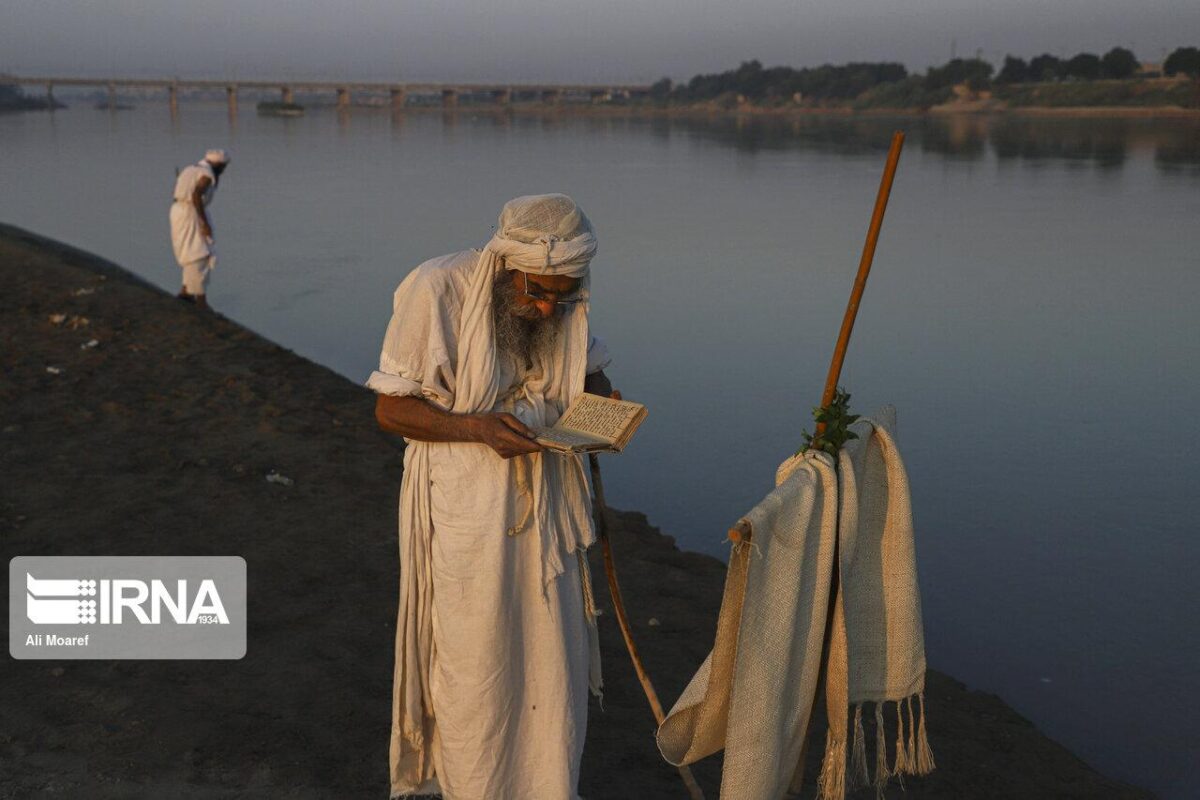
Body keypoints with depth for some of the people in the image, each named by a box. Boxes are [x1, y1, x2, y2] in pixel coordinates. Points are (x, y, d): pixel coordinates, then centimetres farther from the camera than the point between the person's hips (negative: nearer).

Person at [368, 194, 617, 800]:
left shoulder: (565, 303, -5)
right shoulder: (436, 291, -20)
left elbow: (589, 374, 13)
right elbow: (390, 408, -14)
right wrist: (478, 427, -29)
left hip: (542, 504, 5)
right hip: (464, 510, -4)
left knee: (551, 656, 15)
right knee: (473, 665, 10)